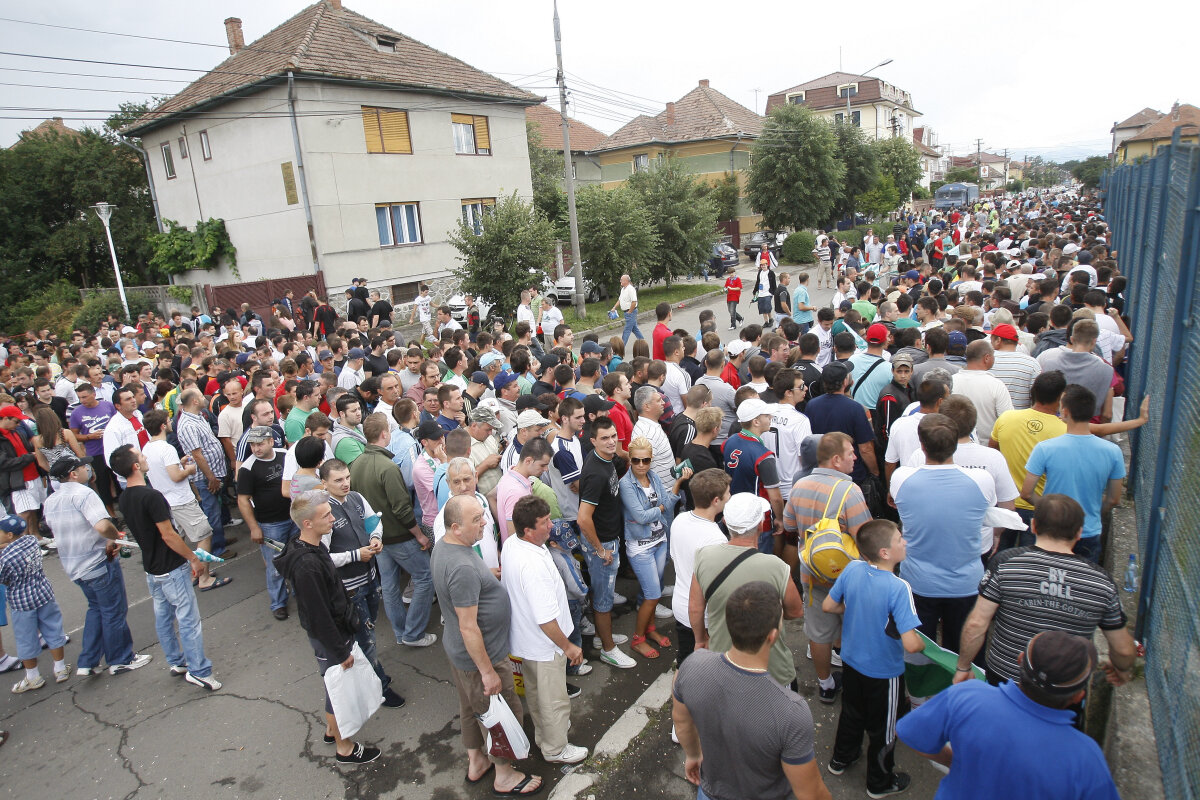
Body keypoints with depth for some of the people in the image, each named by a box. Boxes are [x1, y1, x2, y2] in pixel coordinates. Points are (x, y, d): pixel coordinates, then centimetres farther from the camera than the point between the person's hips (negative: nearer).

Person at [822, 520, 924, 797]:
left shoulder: (852, 569, -16)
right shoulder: (898, 588, -31)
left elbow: (828, 606, -4)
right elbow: (910, 644, -34)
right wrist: (926, 645, -12)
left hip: (851, 661, 5)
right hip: (883, 672, -5)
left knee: (851, 713, 29)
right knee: (882, 729, 19)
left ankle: (841, 758, 50)